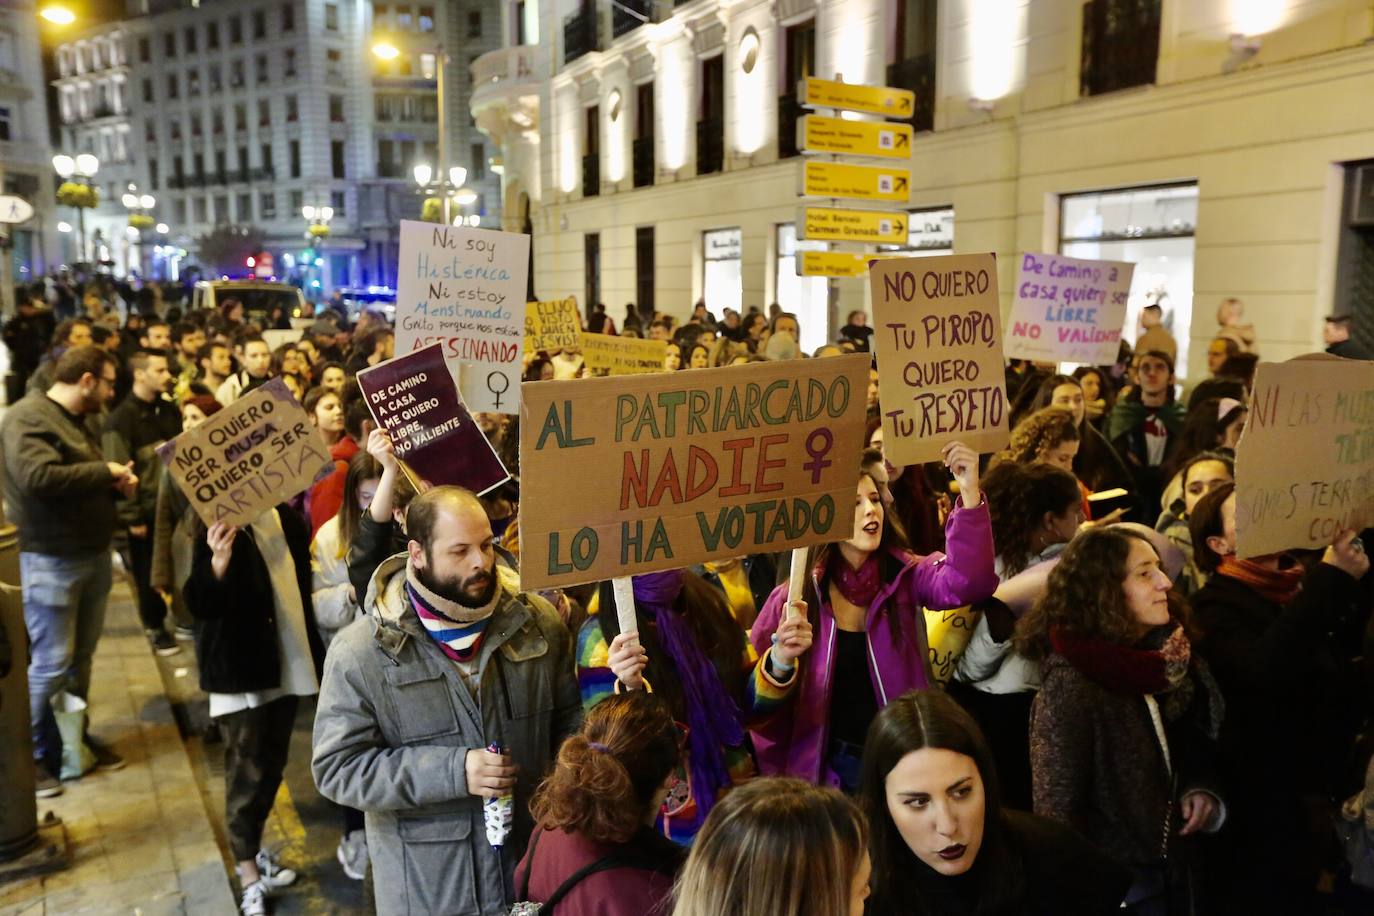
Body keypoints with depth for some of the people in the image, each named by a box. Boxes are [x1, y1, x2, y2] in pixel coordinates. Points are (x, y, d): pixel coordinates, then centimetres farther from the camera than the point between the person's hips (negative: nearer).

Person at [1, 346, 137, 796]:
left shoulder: (86, 419, 13)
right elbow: (39, 477, -32)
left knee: (82, 656, 16)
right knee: (51, 664, -2)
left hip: (94, 554, 8)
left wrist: (117, 484, 4)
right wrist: (105, 470, -20)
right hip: (50, 561, -8)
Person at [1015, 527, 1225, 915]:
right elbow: (1057, 811, -22)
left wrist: (1201, 787, -3)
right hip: (1114, 882, -7)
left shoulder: (1165, 651, -2)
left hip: (1172, 866, 7)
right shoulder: (1072, 681, -24)